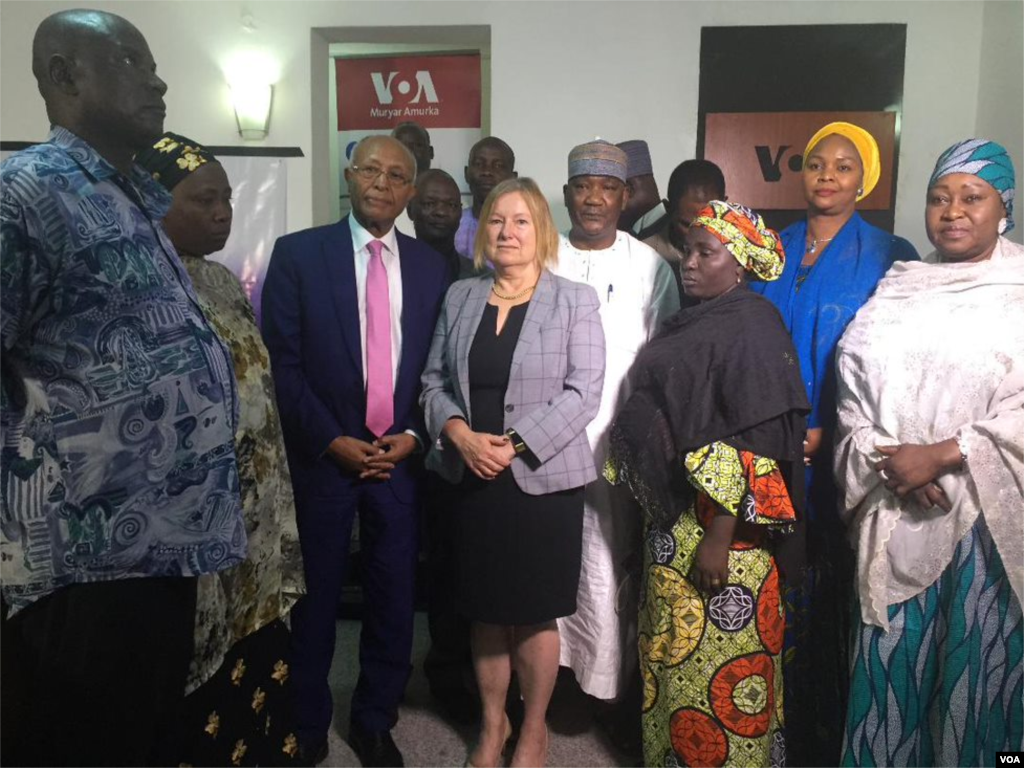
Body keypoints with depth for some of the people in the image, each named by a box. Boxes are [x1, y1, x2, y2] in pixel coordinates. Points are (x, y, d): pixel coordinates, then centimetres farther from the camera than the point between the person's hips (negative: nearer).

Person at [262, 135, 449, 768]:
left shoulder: (431, 267, 6)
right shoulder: (298, 253, -2)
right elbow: (282, 361, -5)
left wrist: (411, 436, -6)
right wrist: (332, 441, -11)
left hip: (401, 455, 2)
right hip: (322, 455, -2)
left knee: (394, 598, 11)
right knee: (315, 597, 10)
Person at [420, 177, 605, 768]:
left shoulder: (575, 301, -2)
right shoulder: (460, 297, 9)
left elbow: (583, 392, -10)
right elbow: (435, 380, 8)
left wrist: (515, 447, -16)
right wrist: (460, 435, -11)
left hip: (543, 479, -3)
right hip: (472, 478, 3)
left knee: (535, 613, 7)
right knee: (486, 610, 13)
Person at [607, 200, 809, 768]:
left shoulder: (751, 327, -14)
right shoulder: (687, 323, 11)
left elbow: (753, 447, -20)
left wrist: (719, 537, -22)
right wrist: (657, 511, 13)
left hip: (718, 520, -8)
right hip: (671, 517, 8)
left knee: (715, 655, 6)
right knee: (673, 650, 20)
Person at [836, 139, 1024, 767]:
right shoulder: (897, 290, 12)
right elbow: (854, 384, 6)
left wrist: (942, 456, -15)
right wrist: (890, 460, -9)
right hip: (896, 512, 3)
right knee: (890, 658, 7)